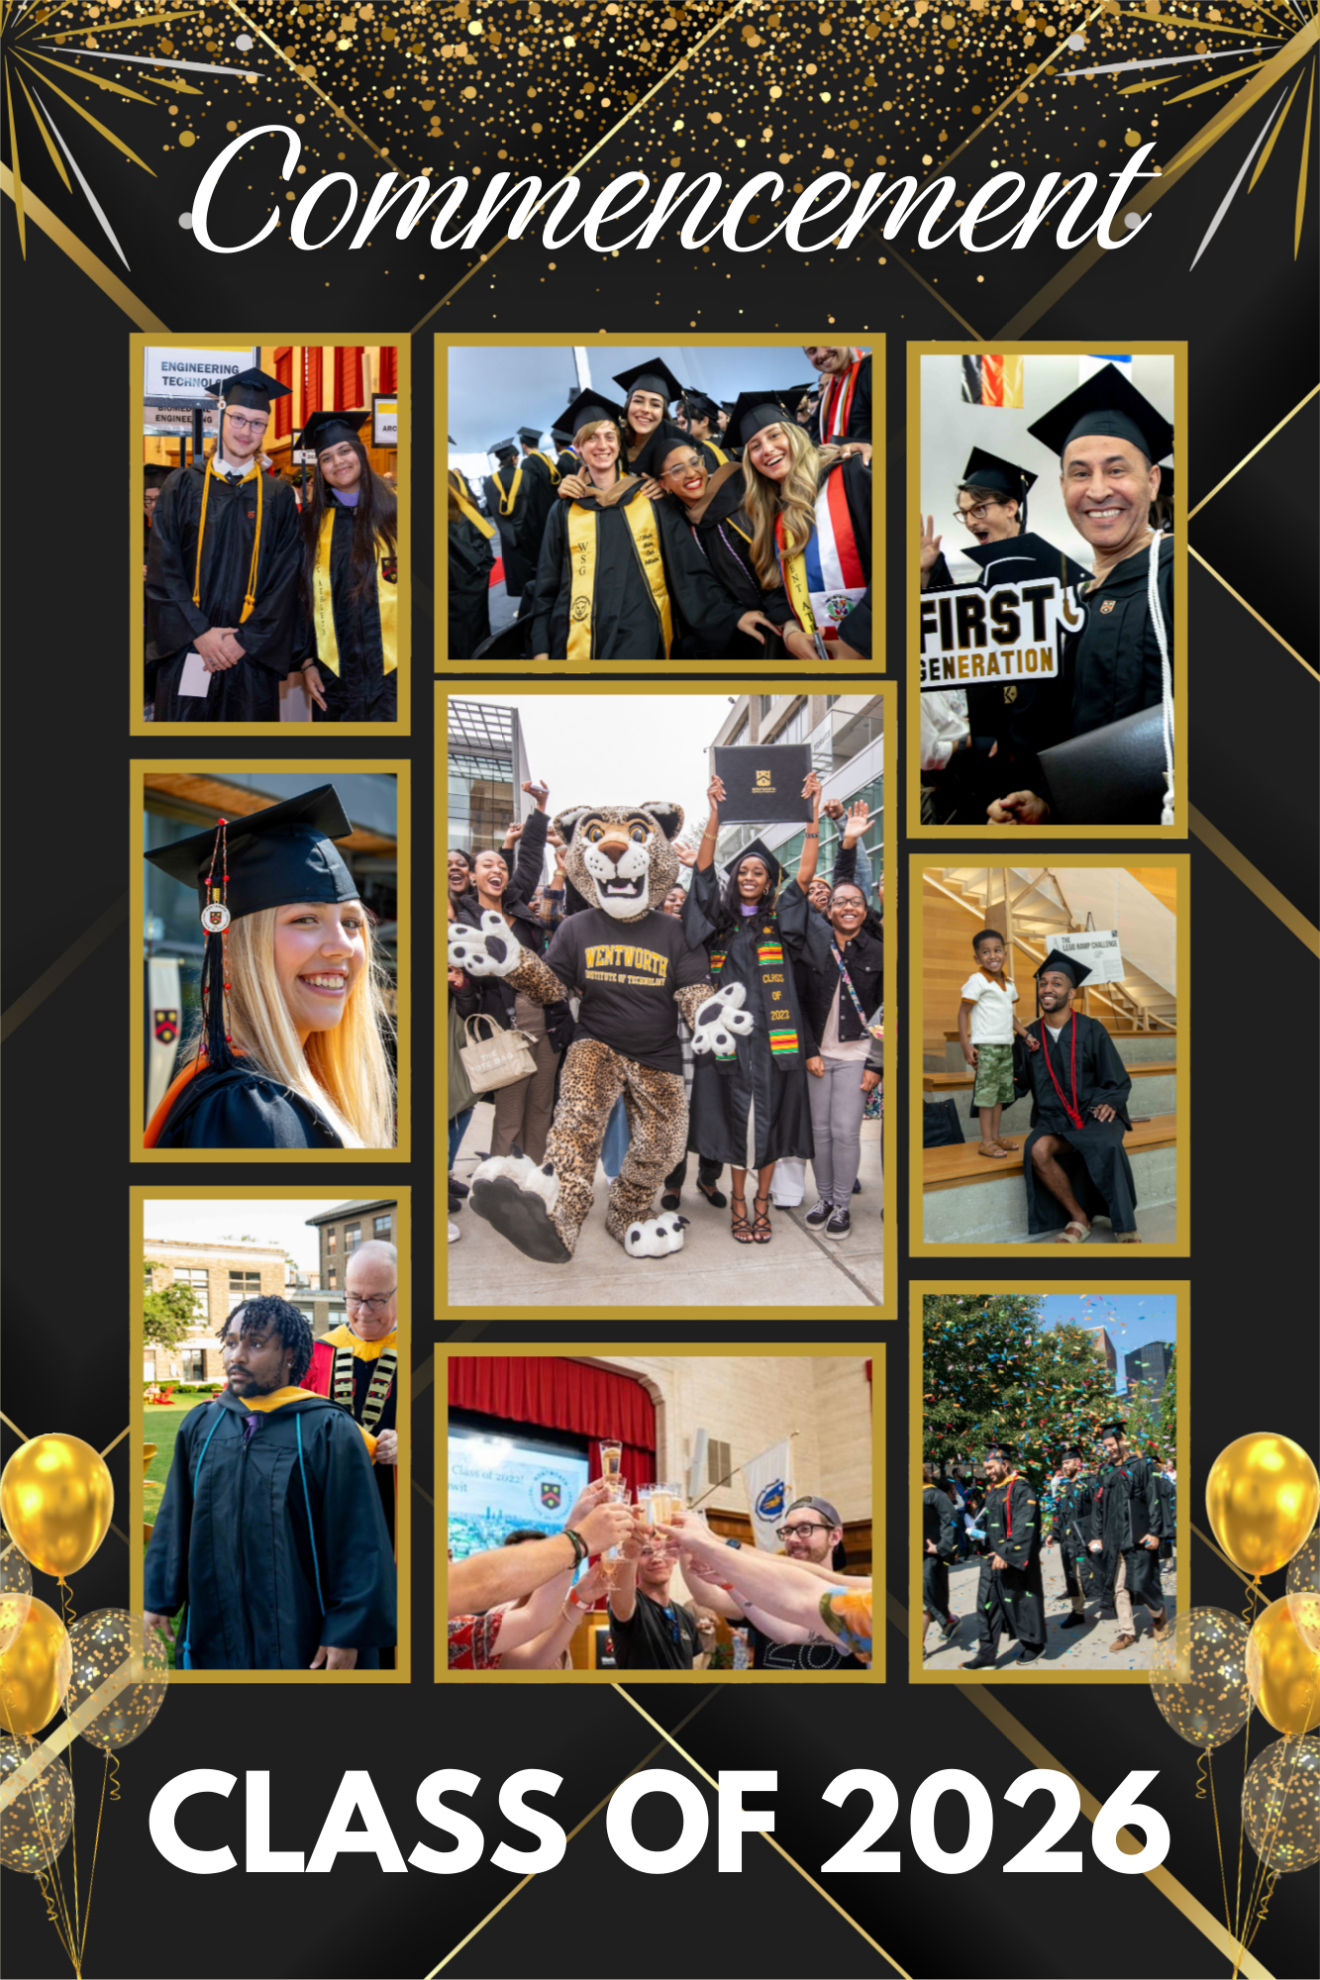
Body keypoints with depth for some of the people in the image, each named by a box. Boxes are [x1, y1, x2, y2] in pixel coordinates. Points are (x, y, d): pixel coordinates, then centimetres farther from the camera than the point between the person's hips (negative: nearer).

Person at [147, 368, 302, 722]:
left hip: (252, 654, 0)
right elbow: (162, 570, 0)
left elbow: (285, 580, 1)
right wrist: (199, 633, -10)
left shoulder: (279, 497, 6)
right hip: (186, 651, 0)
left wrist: (246, 639, -9)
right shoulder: (183, 485, 5)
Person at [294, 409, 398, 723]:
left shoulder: (393, 513, 3)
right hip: (333, 673, 2)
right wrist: (306, 661, 3)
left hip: (391, 672, -2)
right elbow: (302, 595, 10)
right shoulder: (313, 522, 9)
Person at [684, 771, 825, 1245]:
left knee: (770, 1116, 3)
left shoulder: (779, 918, 8)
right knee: (737, 1115, 3)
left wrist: (813, 813, -10)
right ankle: (738, 1201, 12)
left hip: (774, 1035, 0)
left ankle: (762, 1201, 13)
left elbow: (805, 874, -3)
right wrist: (715, 814, -13)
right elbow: (703, 869, -2)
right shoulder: (720, 918, 9)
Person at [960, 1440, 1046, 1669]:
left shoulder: (1022, 1489, -13)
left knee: (1021, 1600, 3)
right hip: (993, 1557, 8)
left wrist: (1007, 1554, -22)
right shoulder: (993, 1491, 13)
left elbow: (1024, 1527, -20)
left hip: (1016, 1559, -8)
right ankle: (986, 1654, 8)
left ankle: (1032, 1646, 22)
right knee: (987, 1604, 4)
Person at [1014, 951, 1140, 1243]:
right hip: (1052, 1119, 2)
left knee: (1106, 1145, -37)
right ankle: (1079, 1218, -16)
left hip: (1093, 1114, -2)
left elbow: (1119, 1080, 4)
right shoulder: (1030, 1035, 8)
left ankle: (1126, 1229, -23)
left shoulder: (1092, 1030, 1)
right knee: (1038, 1150, -33)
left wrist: (1110, 1102, -16)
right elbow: (1021, 1084, 10)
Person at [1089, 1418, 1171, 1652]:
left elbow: (1155, 1499, -8)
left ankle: (1158, 1614, 22)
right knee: (1119, 1587, 4)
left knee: (1141, 1583, -6)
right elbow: (1098, 1506, 14)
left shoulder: (1142, 1466, -3)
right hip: (1114, 1540, 5)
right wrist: (1097, 1536, 9)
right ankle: (1127, 1632, 12)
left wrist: (1155, 1532, -14)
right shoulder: (1106, 1472, 12)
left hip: (1138, 1537, -5)